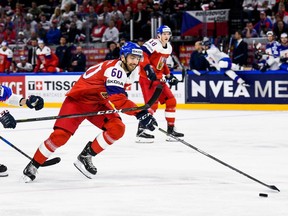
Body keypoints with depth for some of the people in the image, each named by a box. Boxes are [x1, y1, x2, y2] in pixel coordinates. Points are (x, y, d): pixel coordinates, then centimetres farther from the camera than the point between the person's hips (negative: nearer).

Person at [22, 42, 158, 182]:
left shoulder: (132, 71, -1)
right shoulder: (113, 69, -29)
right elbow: (118, 100, -38)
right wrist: (140, 114, -43)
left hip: (98, 104, 8)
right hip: (78, 99, -8)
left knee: (117, 128, -14)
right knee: (60, 135, -18)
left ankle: (85, 157, 0)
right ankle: (33, 165, 0)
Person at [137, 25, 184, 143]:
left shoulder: (168, 47, 12)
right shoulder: (153, 44, -17)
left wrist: (169, 76, 18)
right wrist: (148, 68, -36)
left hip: (158, 78, 9)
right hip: (146, 77, -9)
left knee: (171, 101, 8)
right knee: (152, 104, -18)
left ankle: (170, 129, 18)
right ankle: (141, 131, -14)